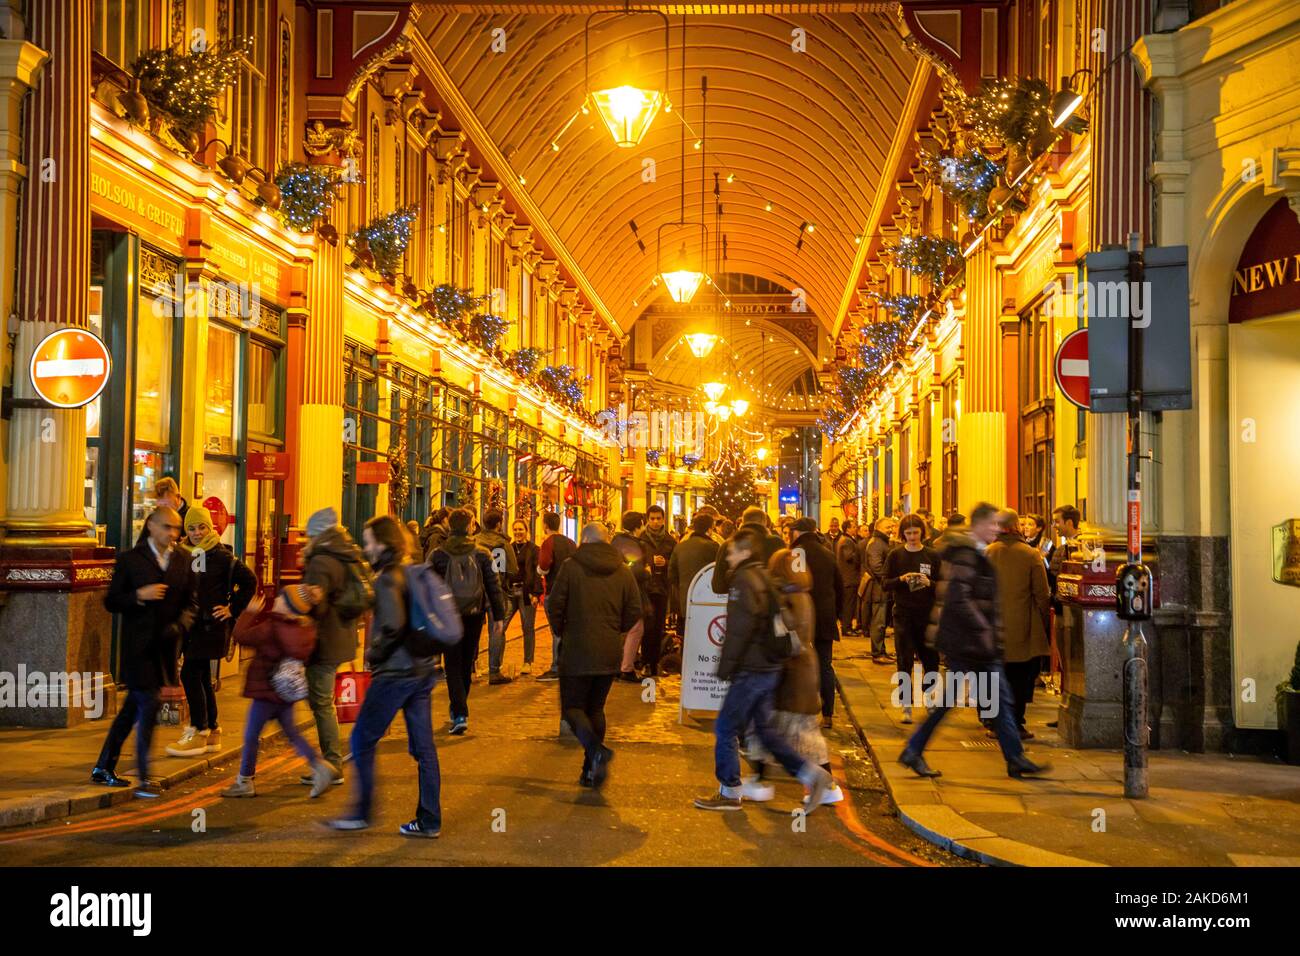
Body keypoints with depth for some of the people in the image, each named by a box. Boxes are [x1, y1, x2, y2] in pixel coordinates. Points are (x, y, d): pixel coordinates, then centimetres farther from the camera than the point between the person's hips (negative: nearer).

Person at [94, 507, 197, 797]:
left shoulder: (182, 562, 8)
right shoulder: (130, 560, -3)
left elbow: (191, 603, 10)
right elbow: (111, 602, -2)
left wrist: (178, 626, -9)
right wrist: (139, 595, -18)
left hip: (165, 646, 5)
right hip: (138, 645, -5)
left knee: (133, 707, 13)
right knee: (148, 706, -9)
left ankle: (104, 769, 25)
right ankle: (144, 778, -2)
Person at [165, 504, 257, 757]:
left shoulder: (221, 556, -8)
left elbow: (249, 582, -5)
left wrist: (233, 609, -5)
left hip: (211, 625, -7)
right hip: (191, 625, 7)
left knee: (190, 674, -11)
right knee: (201, 678, 12)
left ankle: (198, 733, -4)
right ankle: (212, 733, 21)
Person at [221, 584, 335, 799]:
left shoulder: (271, 628, -22)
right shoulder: (306, 627, 0)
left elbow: (241, 635, -19)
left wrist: (250, 612, -5)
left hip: (266, 691, -7)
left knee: (251, 736, 6)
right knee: (292, 733, 18)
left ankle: (244, 782, 15)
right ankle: (320, 767, 6)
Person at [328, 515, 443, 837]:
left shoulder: (387, 579, -15)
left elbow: (393, 626, -25)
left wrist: (374, 654, -11)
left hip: (394, 674, -8)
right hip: (422, 670, 8)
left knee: (362, 740, 6)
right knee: (423, 746, 9)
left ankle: (362, 813, 13)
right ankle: (429, 820, 13)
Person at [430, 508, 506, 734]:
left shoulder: (438, 555, -5)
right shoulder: (482, 554, -2)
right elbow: (494, 586, -1)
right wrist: (498, 616, 5)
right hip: (474, 616, 2)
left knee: (453, 666, 2)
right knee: (466, 665, 17)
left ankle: (460, 715, -12)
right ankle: (458, 709, 31)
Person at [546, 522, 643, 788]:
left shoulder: (572, 567, -8)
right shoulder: (624, 571, 3)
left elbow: (554, 607, -8)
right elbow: (634, 612, 4)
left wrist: (563, 629, 11)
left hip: (577, 650, -4)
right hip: (610, 653, 4)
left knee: (572, 707, 3)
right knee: (596, 708, 16)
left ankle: (597, 751, -23)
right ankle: (591, 770, 15)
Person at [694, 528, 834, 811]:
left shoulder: (744, 579, -13)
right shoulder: (765, 578, 16)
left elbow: (741, 628, -21)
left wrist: (725, 666, -15)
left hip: (752, 669, -9)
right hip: (769, 667, 9)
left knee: (726, 729, 1)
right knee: (764, 729, 15)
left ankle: (730, 792, 8)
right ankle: (811, 775, 9)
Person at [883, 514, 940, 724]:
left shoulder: (933, 555, 2)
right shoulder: (895, 555, 3)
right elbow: (886, 584, 1)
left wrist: (929, 583, -19)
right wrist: (901, 579, -17)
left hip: (927, 614, 0)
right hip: (903, 614, 0)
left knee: (931, 659, 6)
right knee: (905, 661, -2)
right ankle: (907, 705, 2)